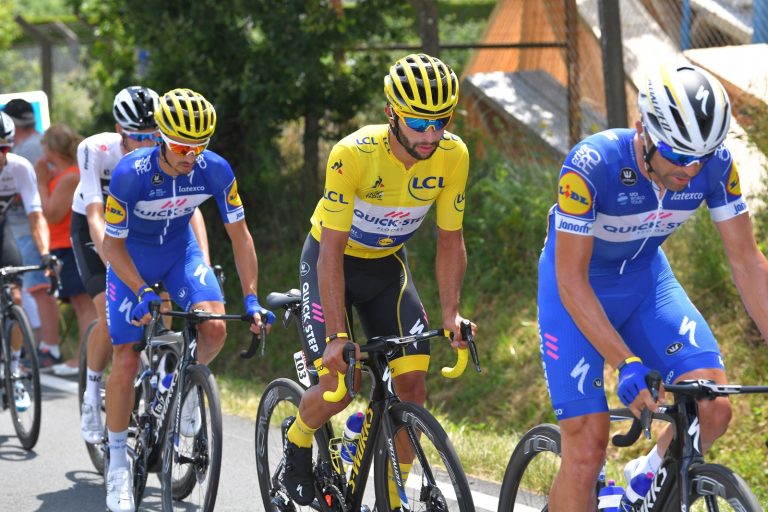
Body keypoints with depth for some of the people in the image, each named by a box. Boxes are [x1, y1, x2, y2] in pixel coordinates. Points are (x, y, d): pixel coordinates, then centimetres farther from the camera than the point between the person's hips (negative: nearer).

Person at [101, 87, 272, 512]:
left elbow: (239, 233, -13)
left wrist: (251, 298, -18)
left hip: (180, 252, 2)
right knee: (126, 360, -8)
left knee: (214, 328, -24)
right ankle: (117, 459, 8)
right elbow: (113, 243, -21)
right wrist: (143, 293, -33)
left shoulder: (215, 170, -23)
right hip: (132, 258, -2)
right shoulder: (130, 174, -31)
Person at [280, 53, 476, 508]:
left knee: (414, 382, -11)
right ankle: (297, 438, 18)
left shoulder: (453, 156, -20)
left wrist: (451, 313, -19)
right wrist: (337, 336, -35)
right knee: (338, 387, -16)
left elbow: (450, 241, -9)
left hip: (387, 265, 4)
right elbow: (332, 252, -30)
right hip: (333, 261, -4)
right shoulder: (354, 153, -32)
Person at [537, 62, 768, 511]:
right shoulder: (592, 164, -34)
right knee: (588, 445, -14)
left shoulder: (717, 165, -22)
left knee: (713, 409, -16)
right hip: (578, 290, -4)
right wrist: (627, 365, -38)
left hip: (646, 278, 4)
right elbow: (571, 278, -31)